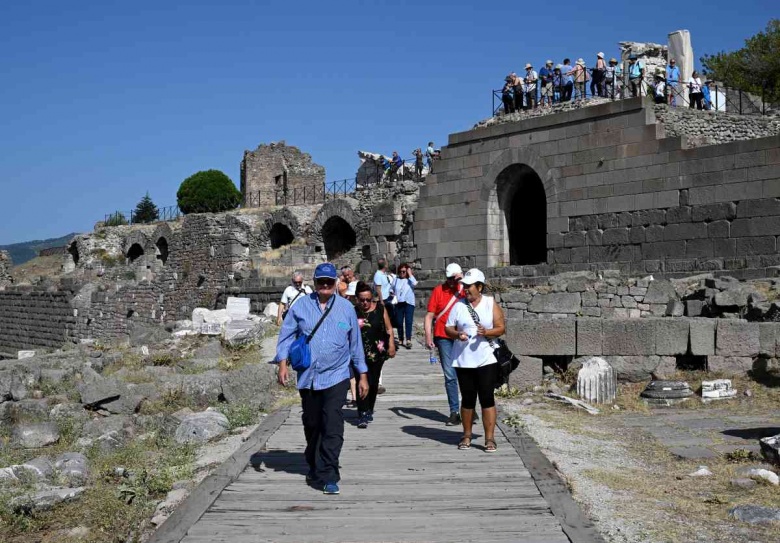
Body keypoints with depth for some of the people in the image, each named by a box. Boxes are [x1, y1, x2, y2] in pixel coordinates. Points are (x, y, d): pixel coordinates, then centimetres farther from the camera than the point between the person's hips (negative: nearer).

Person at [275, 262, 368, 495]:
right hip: (307, 377, 2)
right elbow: (286, 335, 4)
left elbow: (355, 342, 10)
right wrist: (283, 363, -10)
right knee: (311, 425, 15)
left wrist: (362, 375, 12)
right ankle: (316, 468, 36)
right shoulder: (301, 306, 2)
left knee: (333, 427, -11)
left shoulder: (346, 308, 4)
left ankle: (327, 476, -7)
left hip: (336, 376, -1)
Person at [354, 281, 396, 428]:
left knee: (374, 383, 12)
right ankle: (362, 415, -9)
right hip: (360, 354, -2)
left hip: (377, 353, 3)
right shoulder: (353, 312, -3)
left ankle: (369, 411, 31)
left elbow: (388, 328, 6)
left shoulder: (380, 309, 2)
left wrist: (391, 345, -1)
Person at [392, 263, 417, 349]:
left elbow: (415, 283, -17)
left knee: (408, 321, -12)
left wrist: (410, 274, -9)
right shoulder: (396, 280, 11)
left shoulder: (410, 279, 4)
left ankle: (408, 340, -17)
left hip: (409, 303, -3)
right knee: (399, 322, 6)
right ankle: (400, 339, 18)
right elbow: (392, 290, 19)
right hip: (399, 303, 3)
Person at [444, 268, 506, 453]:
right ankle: (467, 436, 20)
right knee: (467, 399, 9)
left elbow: (500, 328, 0)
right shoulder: (459, 305, 7)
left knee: (487, 398, -4)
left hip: (486, 360, -2)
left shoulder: (491, 304, 3)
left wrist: (486, 332, -19)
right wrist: (457, 334, -15)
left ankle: (490, 438, 0)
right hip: (463, 361, 2)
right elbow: (448, 328, 6)